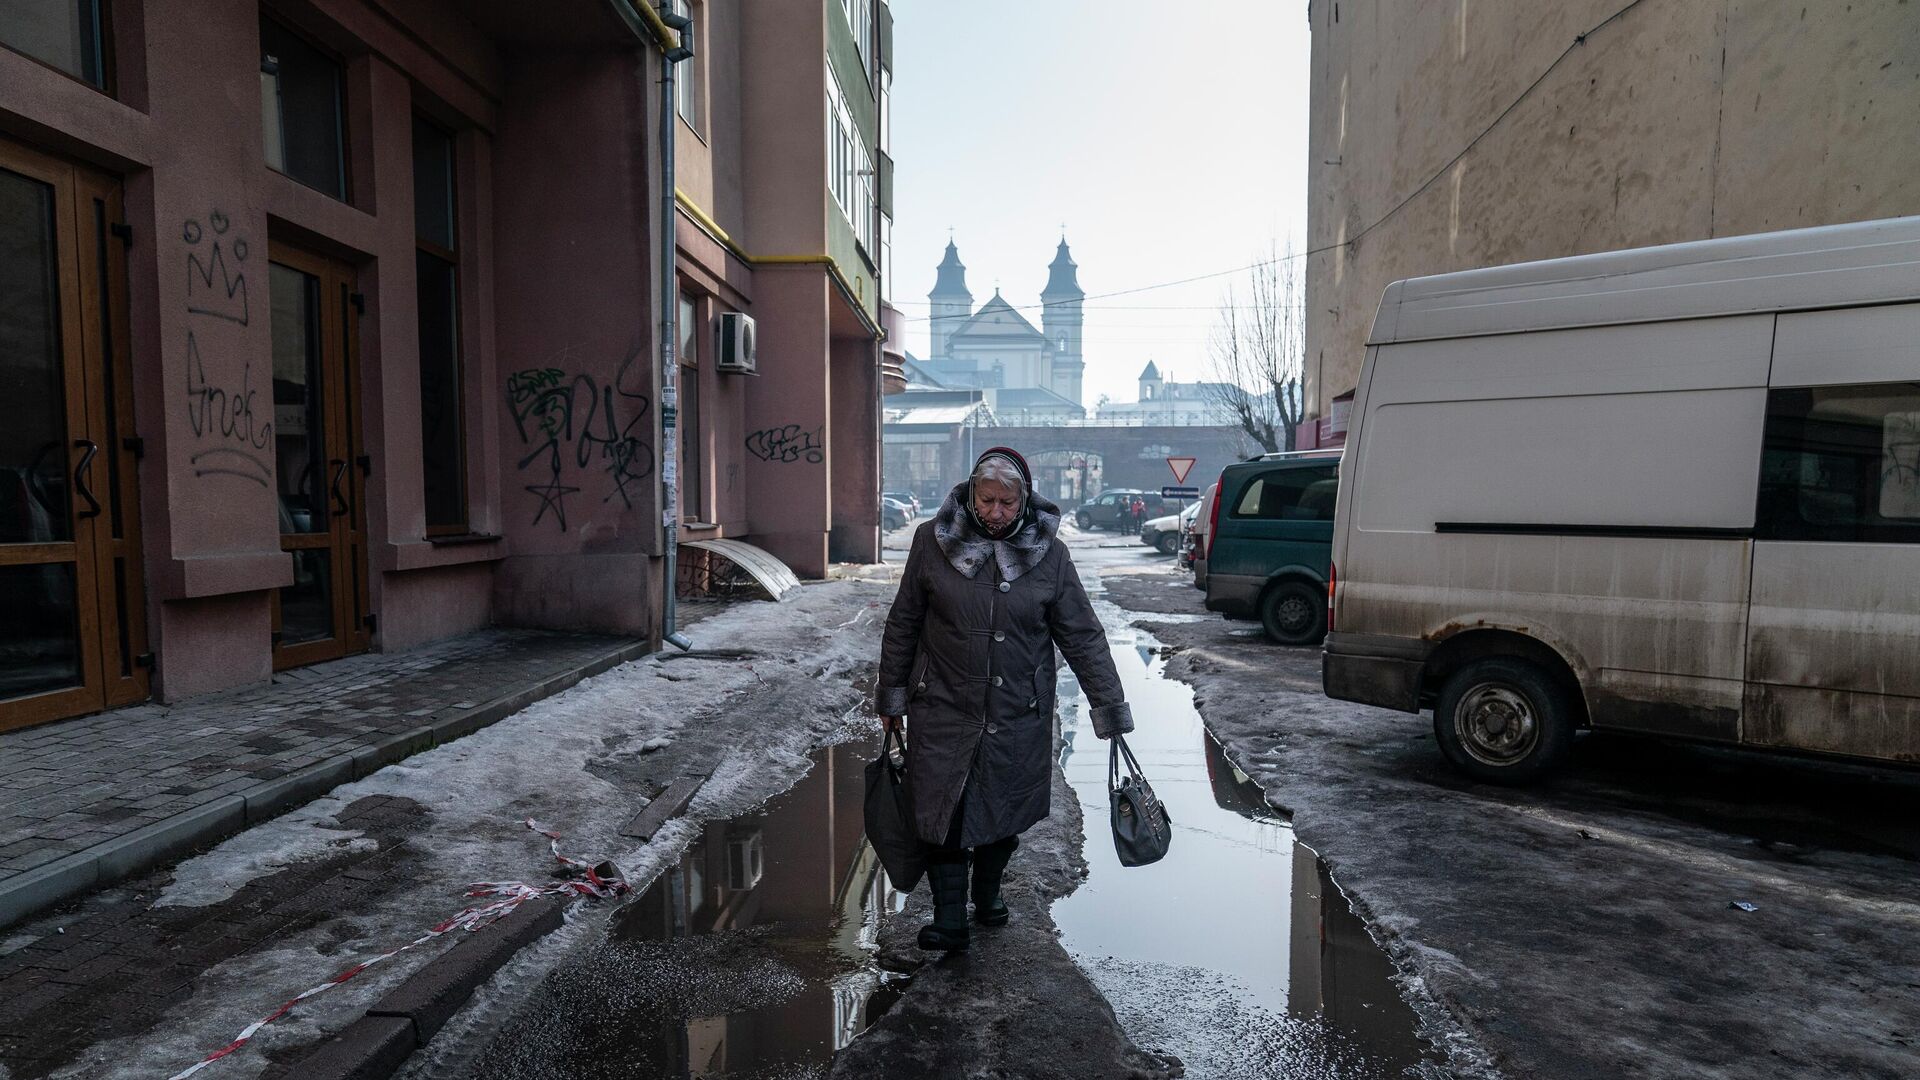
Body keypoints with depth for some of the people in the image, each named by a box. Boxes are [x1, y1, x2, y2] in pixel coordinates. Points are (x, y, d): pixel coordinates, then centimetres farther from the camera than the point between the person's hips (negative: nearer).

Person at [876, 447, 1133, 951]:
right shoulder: (932, 541, -6)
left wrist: (1111, 708, -3)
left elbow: (1082, 636, -1)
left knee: (1005, 811, 14)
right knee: (942, 811, -1)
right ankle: (949, 916, 14)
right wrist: (891, 695, 7)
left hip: (1018, 715, 1)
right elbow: (904, 622, 3)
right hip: (944, 707, -1)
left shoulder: (1048, 554, -6)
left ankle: (988, 892, 39)